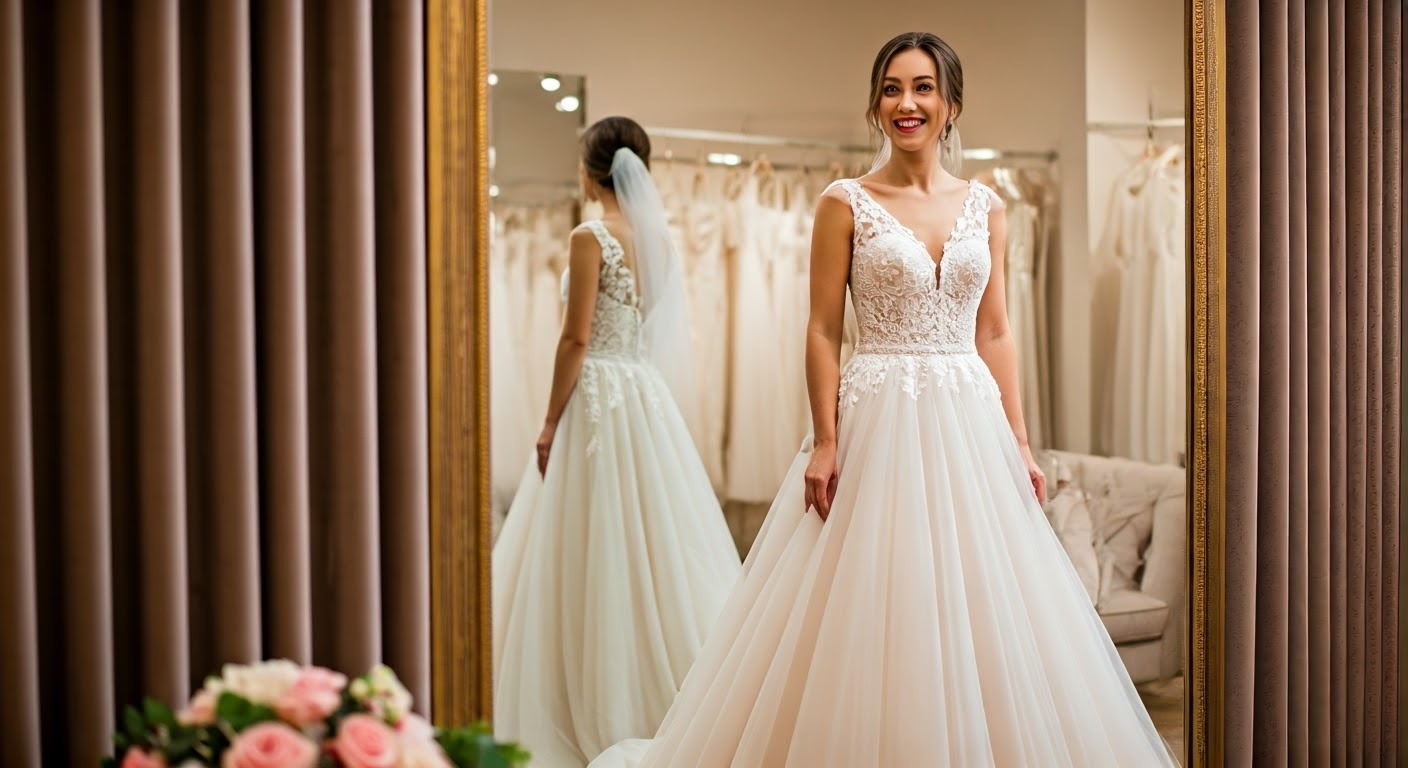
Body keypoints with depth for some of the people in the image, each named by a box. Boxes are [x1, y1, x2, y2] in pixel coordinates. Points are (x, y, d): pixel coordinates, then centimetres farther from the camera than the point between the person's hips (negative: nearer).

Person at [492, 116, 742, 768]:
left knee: (596, 558, -1)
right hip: (651, 396, 8)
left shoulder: (590, 238, -12)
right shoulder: (658, 237, 10)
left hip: (598, 398, -8)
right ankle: (669, 701, 20)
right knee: (657, 545, 12)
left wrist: (551, 422, -8)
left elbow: (577, 339, -15)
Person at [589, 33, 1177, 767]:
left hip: (970, 423, 4)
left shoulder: (984, 206, 10)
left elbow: (995, 333, 11)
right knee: (871, 615, -1)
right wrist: (825, 442, -12)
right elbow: (823, 332, -4)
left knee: (984, 615, 6)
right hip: (878, 423, -3)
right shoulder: (845, 204, -1)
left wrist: (1019, 442, 5)